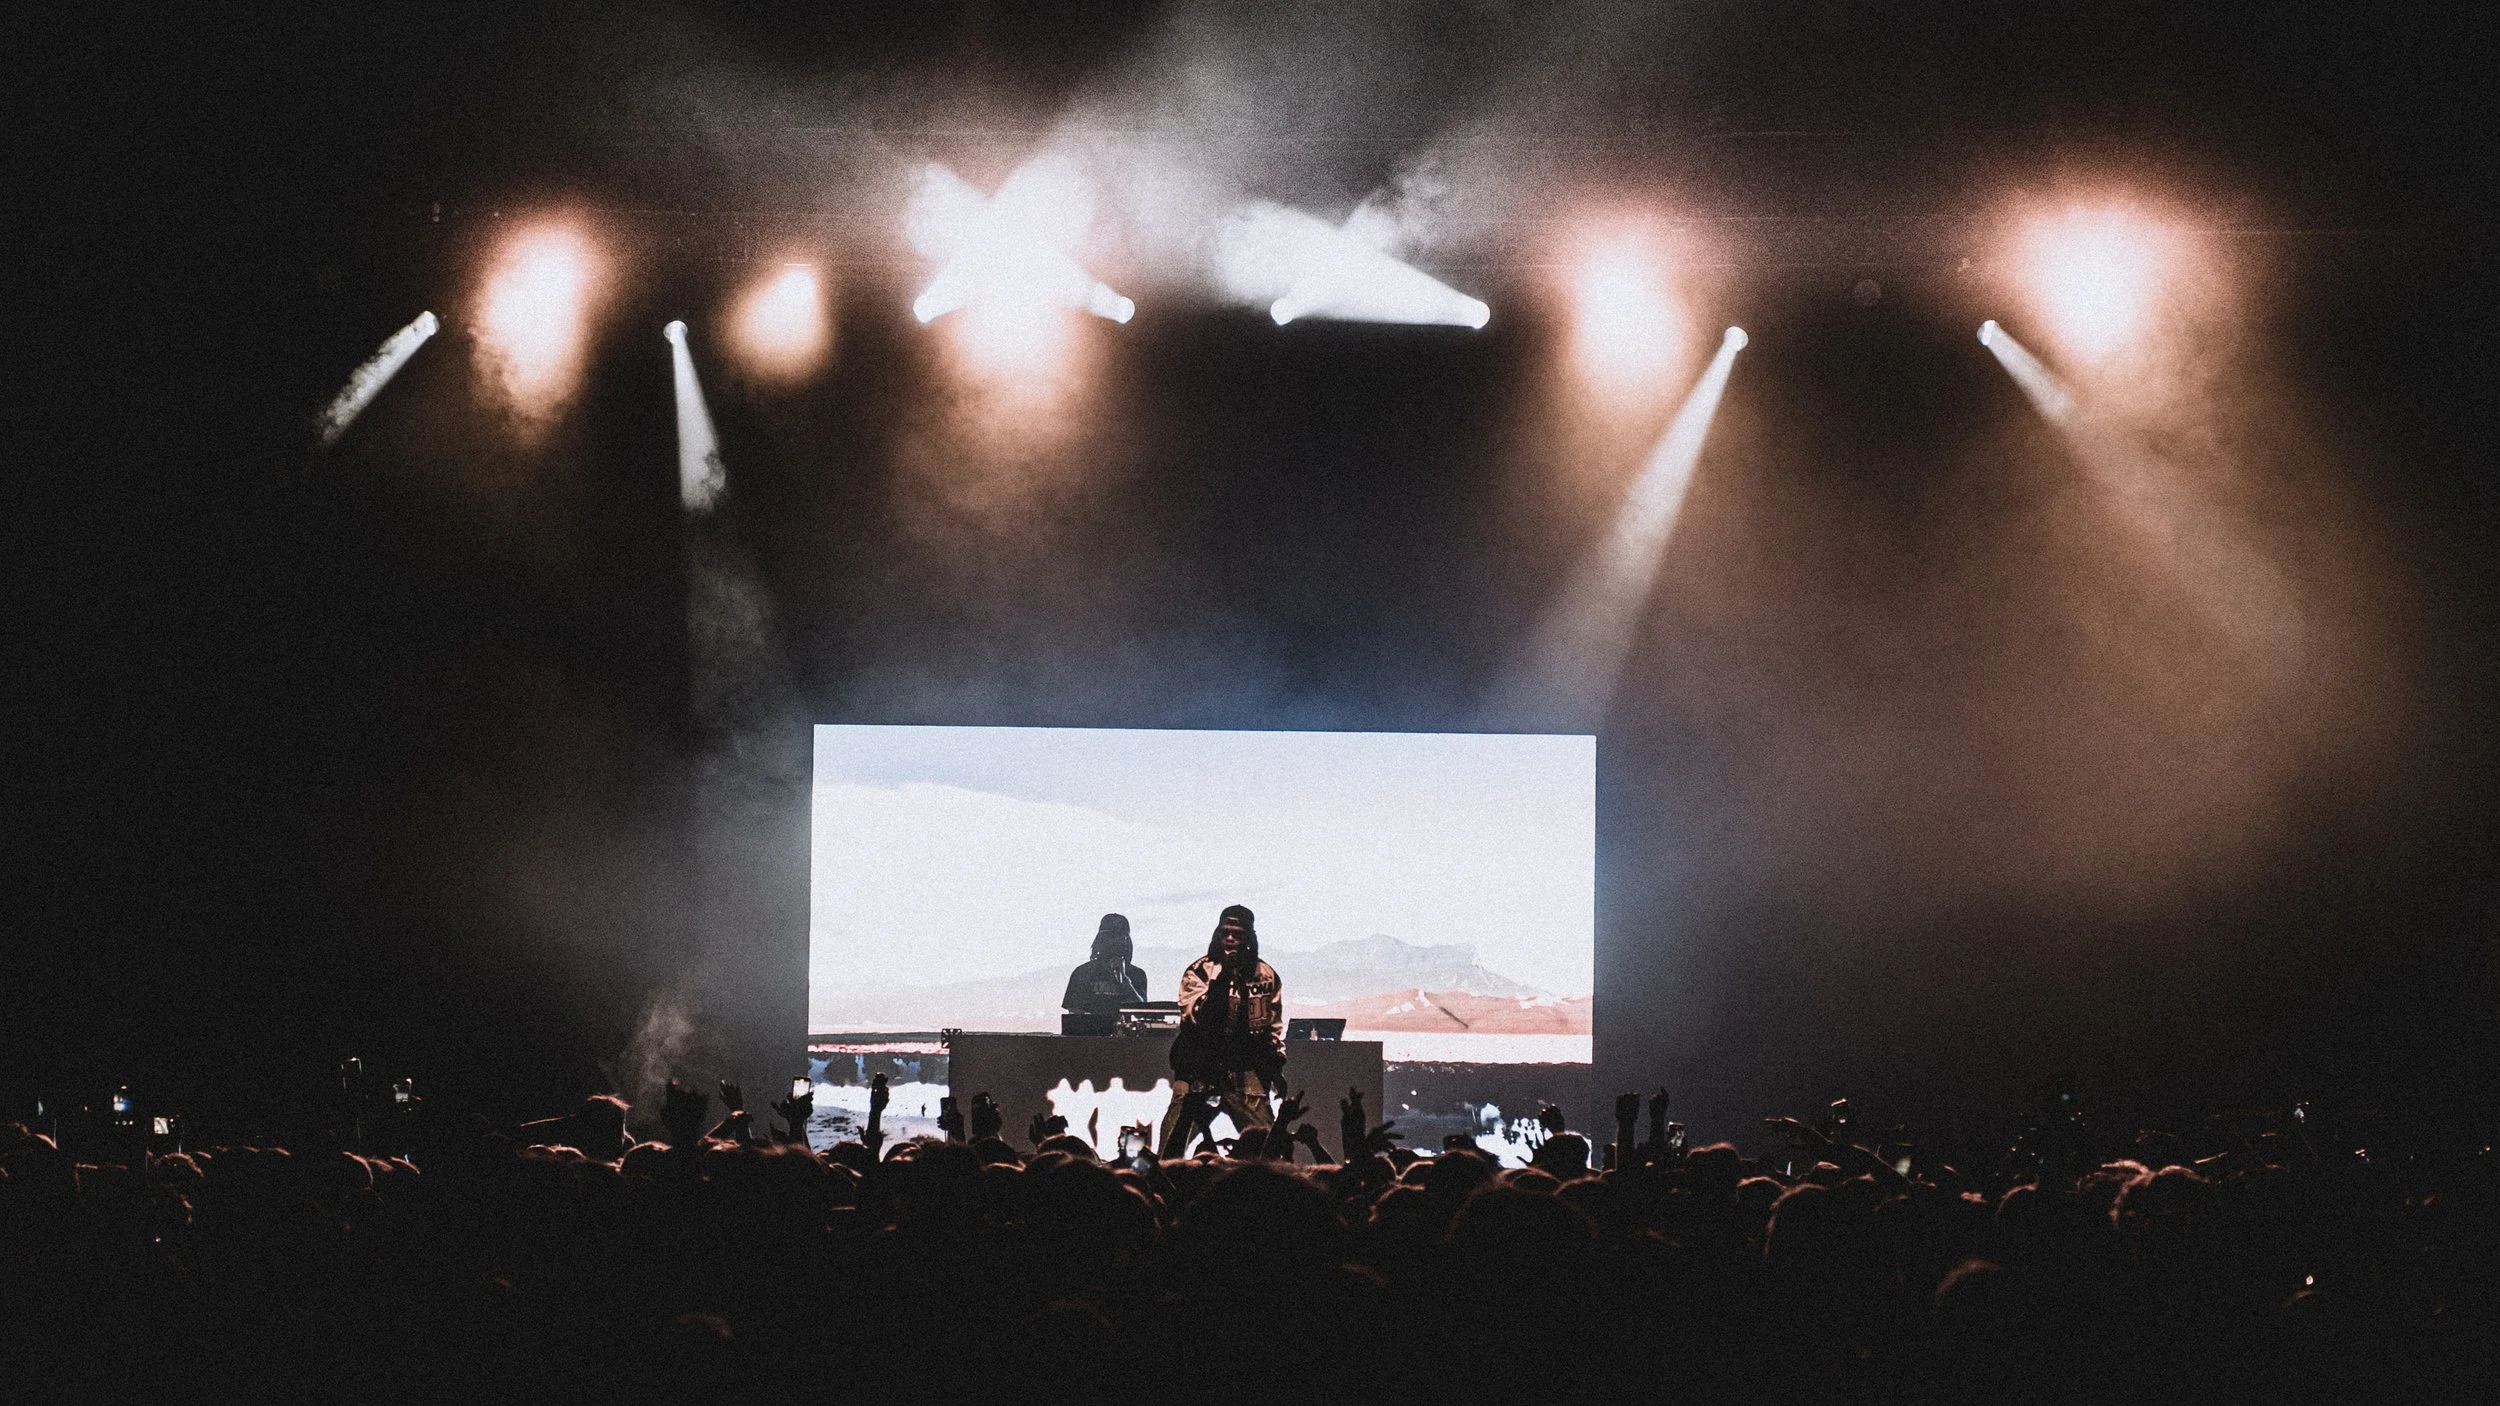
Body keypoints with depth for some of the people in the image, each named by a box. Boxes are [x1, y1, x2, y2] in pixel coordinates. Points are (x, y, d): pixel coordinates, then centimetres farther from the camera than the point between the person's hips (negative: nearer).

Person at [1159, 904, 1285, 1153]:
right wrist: (1221, 978, -20)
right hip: (1199, 1068, -2)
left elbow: (1274, 1026, 19)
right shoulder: (1199, 971, -2)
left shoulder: (1266, 976, 8)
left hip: (1246, 1070, 2)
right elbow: (1194, 1016, -16)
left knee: (1263, 1142, -7)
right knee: (1174, 1141, -7)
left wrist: (1277, 1067, 16)